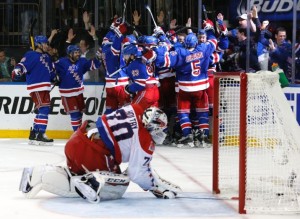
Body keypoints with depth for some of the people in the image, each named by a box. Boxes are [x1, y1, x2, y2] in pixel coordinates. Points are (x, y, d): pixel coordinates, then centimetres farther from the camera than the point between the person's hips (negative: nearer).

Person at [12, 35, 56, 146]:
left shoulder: (46, 56, 18)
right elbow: (23, 65, -21)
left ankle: (34, 134, 21)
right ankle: (40, 136, -20)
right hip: (36, 87, -9)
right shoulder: (31, 55, -8)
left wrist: (55, 78, 31)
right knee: (44, 109, -17)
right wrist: (17, 71, -38)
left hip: (45, 88, 9)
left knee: (41, 111, 12)